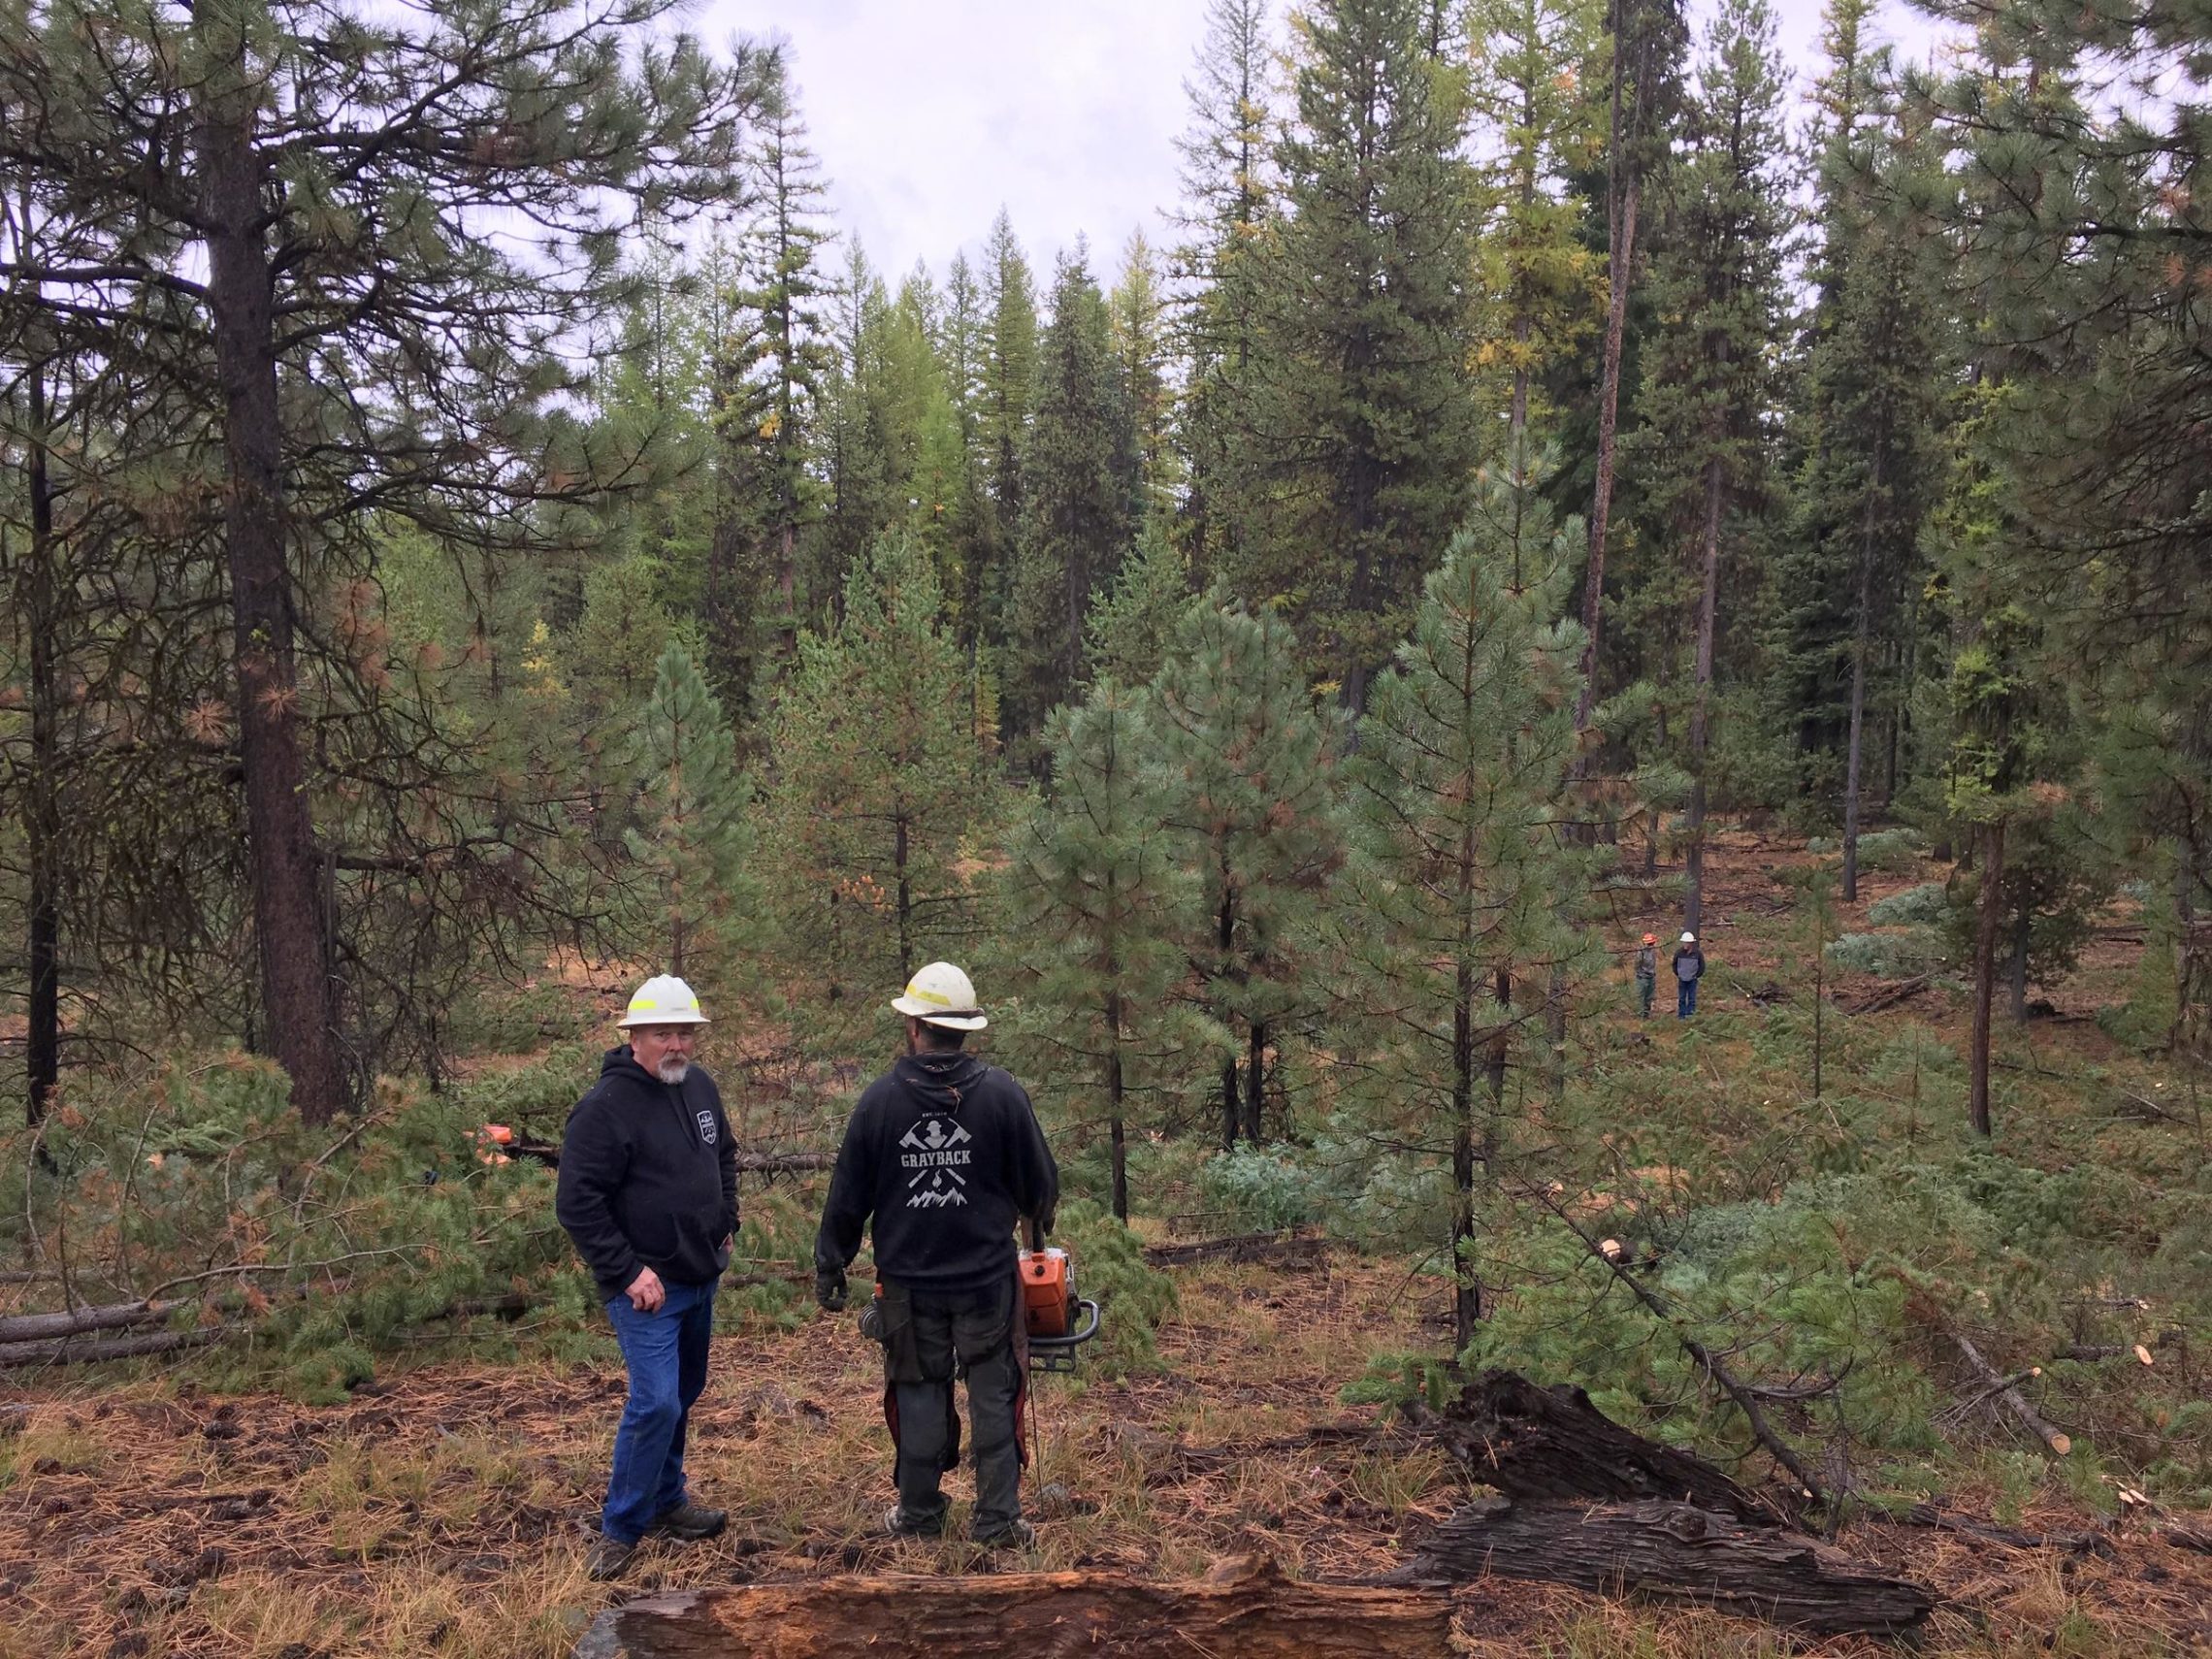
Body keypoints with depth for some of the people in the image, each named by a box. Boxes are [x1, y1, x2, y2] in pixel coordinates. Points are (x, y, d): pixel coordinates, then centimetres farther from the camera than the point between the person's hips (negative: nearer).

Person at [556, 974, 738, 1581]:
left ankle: (666, 1502, 35)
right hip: (646, 1285, -8)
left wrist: (725, 1224, 13)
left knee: (682, 1395, 18)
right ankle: (620, 1529, 3)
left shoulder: (700, 1087, 4)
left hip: (700, 1278, 8)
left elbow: (725, 1156, 22)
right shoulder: (606, 1105, -19)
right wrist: (627, 1272, -20)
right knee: (655, 1403, -13)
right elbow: (577, 1202, -20)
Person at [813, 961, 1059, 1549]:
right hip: (988, 1276, -1)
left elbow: (846, 1196, 0)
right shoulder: (1003, 1093, -9)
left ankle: (919, 1515, 24)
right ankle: (998, 1519, 13)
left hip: (909, 1281, 1)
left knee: (919, 1393, 13)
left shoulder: (879, 1099, -8)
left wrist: (829, 1267, 12)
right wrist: (1036, 1220, 24)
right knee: (993, 1395, 9)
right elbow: (1041, 1184, 1)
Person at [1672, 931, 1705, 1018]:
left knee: (1692, 998, 2)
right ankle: (1681, 1015, 14)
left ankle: (1690, 1014, 8)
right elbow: (1674, 964, 8)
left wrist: (1697, 976, 0)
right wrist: (1677, 974, 4)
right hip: (1682, 979, 1)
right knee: (1681, 998, 7)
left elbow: (1702, 966, 1)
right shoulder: (1679, 952, -7)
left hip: (1692, 980, -1)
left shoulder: (1698, 953, -10)